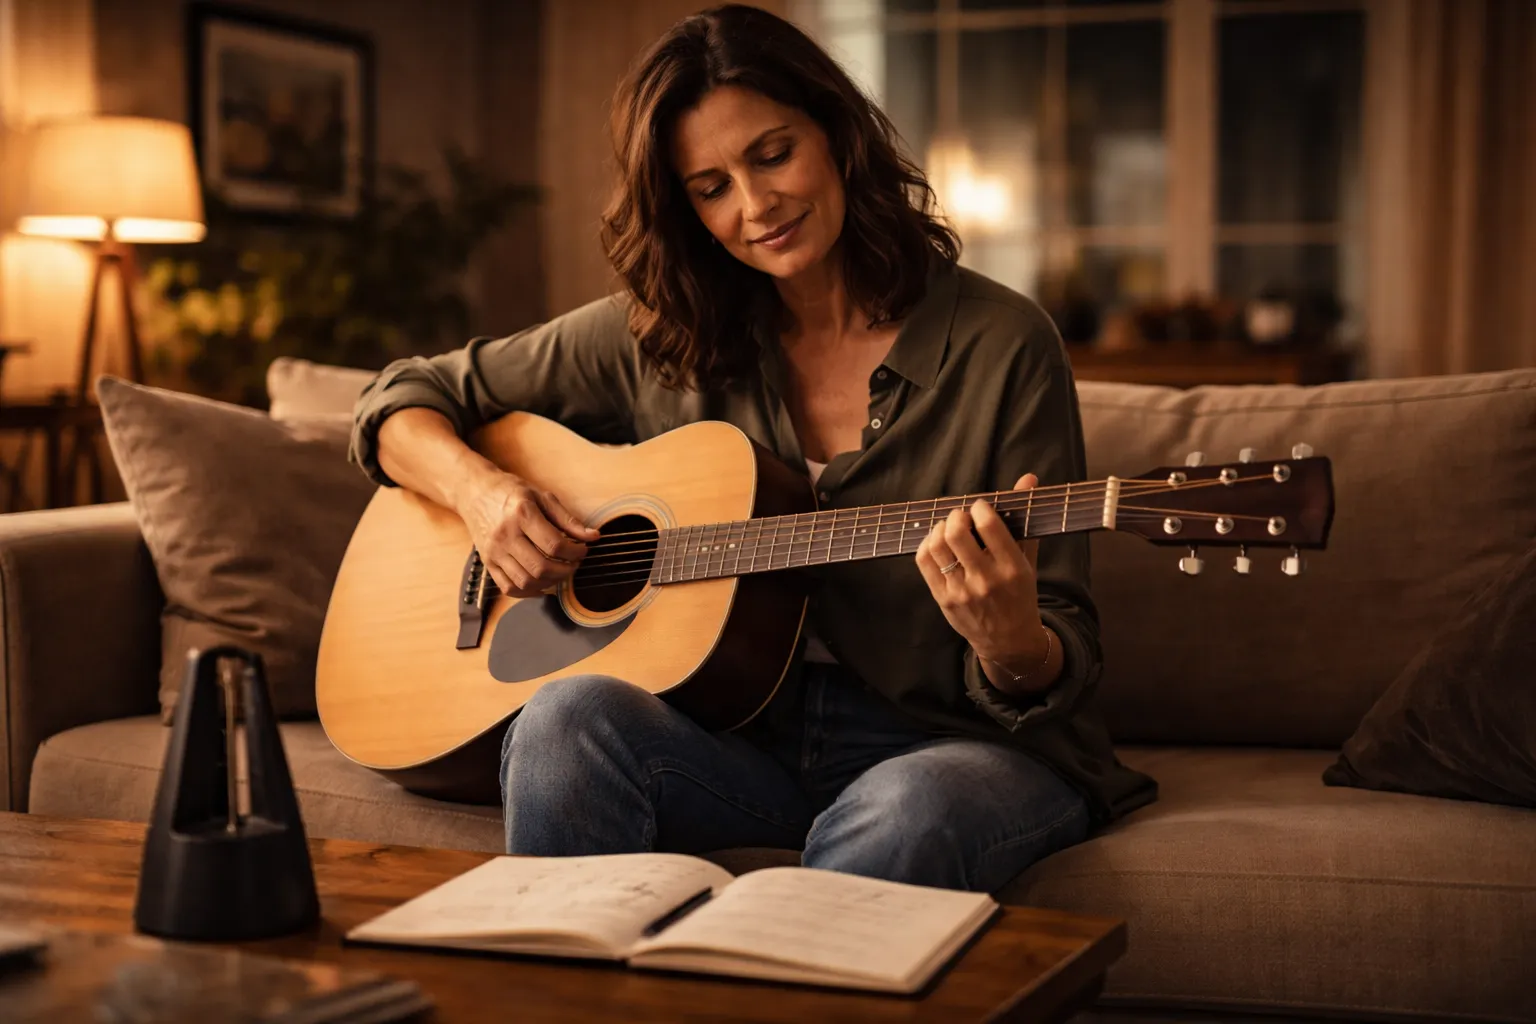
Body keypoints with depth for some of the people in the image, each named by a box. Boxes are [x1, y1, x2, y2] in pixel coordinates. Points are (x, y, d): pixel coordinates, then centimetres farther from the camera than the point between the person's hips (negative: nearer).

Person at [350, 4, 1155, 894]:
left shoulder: (1000, 346, -4)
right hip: (742, 739, 3)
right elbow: (405, 400, 13)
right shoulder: (659, 339, 6)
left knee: (907, 817, -37)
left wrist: (1010, 645, -29)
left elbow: (1063, 672, -5)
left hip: (944, 745, -2)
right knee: (573, 715, -30)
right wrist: (479, 488, -8)